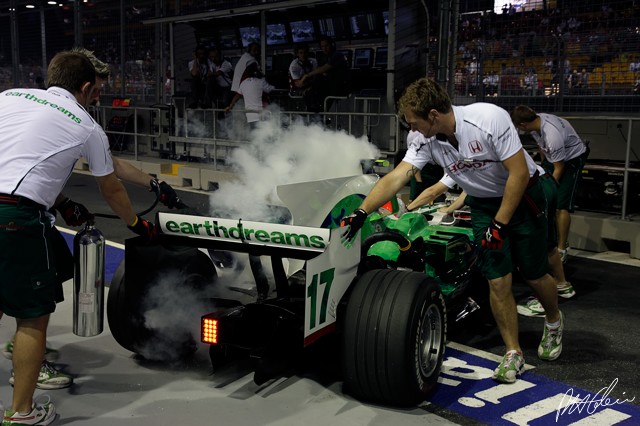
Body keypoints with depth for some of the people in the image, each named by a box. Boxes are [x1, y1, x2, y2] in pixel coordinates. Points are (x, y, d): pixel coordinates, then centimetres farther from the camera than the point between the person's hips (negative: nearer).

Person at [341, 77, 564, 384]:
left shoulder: (490, 118, -30)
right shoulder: (426, 141, -15)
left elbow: (519, 173, -26)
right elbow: (395, 178, -20)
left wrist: (499, 224, -24)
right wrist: (362, 212, -31)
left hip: (522, 197, -4)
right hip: (483, 204, 4)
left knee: (535, 275, 7)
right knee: (497, 281, -3)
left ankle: (554, 322, 39)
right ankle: (513, 354, 13)